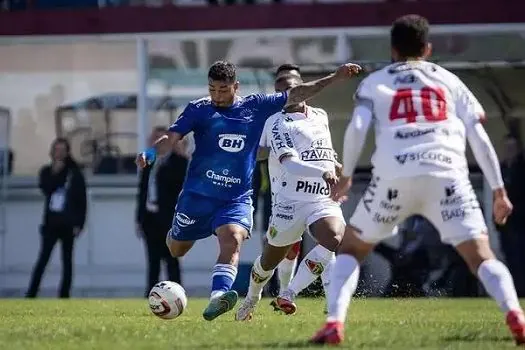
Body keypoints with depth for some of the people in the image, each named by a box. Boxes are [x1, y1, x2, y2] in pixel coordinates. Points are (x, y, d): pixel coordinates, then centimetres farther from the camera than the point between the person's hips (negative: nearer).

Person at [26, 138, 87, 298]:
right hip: (51, 222, 1)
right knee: (42, 259, -6)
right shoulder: (47, 172, 8)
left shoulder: (75, 173, 1)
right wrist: (55, 173, -14)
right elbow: (45, 188, -11)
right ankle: (30, 296, -9)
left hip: (68, 223, -1)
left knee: (67, 261, 3)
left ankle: (64, 297, 7)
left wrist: (79, 224, -7)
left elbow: (82, 201, -1)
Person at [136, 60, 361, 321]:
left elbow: (294, 95, 8)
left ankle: (217, 298, -41)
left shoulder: (256, 106, 4)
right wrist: (150, 153, -29)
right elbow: (172, 137, -9)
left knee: (232, 241, -27)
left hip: (237, 198, 0)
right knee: (175, 250, 14)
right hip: (197, 194, 0)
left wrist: (334, 78, 6)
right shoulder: (199, 109, -2)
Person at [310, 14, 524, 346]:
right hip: (447, 176, 0)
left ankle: (334, 324, -1)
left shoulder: (375, 82, 20)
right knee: (481, 257, 0)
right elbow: (479, 136, 15)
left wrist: (345, 176, 10)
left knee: (351, 249, 19)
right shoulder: (448, 80, 23)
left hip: (394, 177, 0)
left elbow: (357, 127, 1)